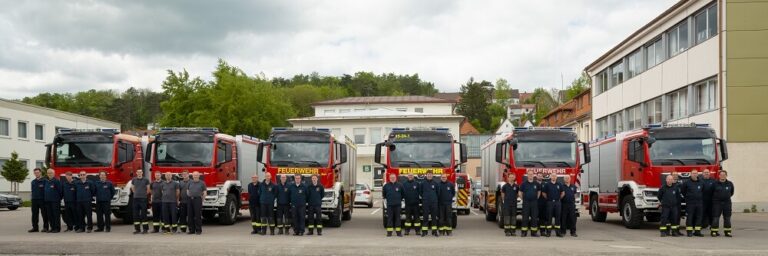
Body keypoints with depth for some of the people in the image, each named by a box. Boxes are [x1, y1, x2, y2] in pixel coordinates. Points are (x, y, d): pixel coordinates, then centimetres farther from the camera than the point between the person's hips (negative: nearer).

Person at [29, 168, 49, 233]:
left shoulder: (44, 181, -4)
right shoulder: (33, 182, 15)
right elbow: (32, 191, 18)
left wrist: (46, 199, -11)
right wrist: (32, 198, 7)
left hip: (42, 200, -6)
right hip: (34, 200, 6)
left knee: (44, 214, -2)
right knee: (34, 214, 7)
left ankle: (45, 227, 3)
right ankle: (35, 227, 13)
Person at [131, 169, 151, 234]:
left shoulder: (146, 180, -2)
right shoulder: (134, 180, 7)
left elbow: (148, 189, 6)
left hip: (143, 199, -3)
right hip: (135, 199, 3)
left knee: (143, 214, -2)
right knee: (135, 214, 4)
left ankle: (145, 229, 2)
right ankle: (137, 229, 11)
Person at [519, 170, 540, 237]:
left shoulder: (536, 184, 6)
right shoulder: (524, 183, 0)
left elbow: (539, 191, 19)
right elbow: (520, 193, 5)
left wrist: (537, 198, 11)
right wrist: (523, 199, 2)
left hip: (534, 202, 2)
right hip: (526, 202, -2)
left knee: (534, 217, 2)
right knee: (525, 217, -2)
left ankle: (534, 232, 7)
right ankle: (524, 232, 1)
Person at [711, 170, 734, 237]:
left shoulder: (730, 184, 4)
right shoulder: (715, 184, -3)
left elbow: (732, 192, 20)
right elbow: (711, 193, 9)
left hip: (727, 202, 2)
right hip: (717, 203, -2)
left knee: (727, 218, 5)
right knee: (715, 217, -2)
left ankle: (727, 232, 12)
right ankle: (714, 231, 2)